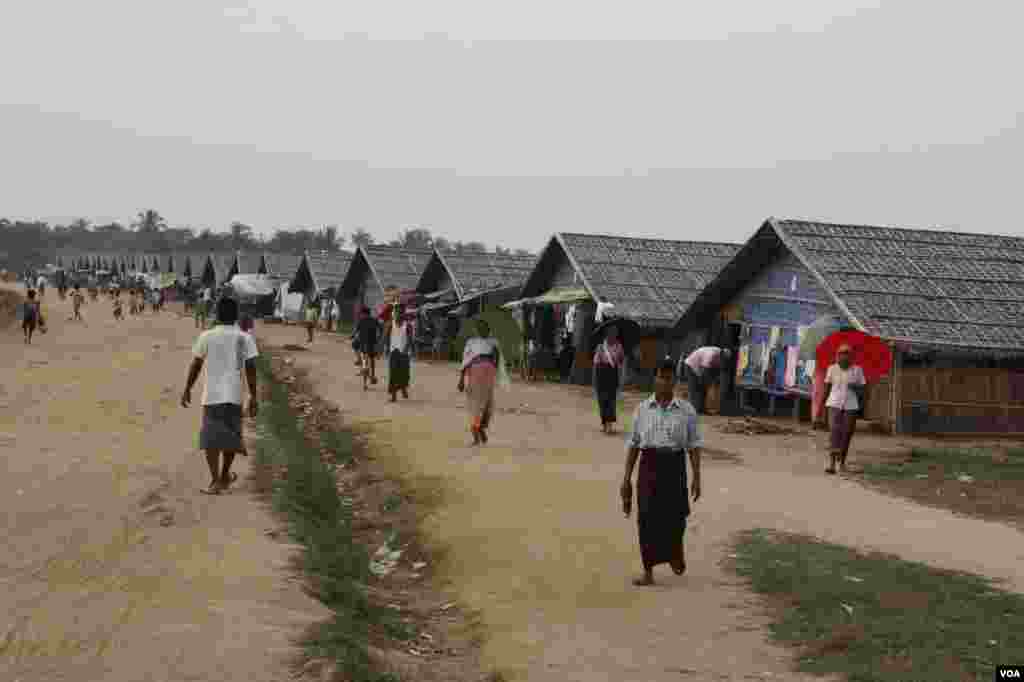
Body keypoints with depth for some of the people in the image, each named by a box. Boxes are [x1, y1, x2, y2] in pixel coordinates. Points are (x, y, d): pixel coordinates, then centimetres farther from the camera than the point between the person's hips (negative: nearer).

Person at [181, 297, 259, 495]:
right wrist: (254, 397, 1)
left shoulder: (206, 336, -2)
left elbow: (195, 365, 2)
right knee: (231, 435, 18)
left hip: (212, 395, -1)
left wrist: (187, 390, 13)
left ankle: (216, 481, -12)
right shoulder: (245, 338, 0)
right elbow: (251, 368, -3)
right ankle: (224, 476, 31)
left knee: (211, 438, 1)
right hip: (234, 395, 1)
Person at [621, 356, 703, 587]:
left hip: (675, 466, -1)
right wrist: (626, 479, 4)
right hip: (649, 466, 1)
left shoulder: (686, 410, 1)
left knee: (675, 517, -4)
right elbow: (633, 444, 6)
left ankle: (675, 550, 30)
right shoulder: (643, 409, 4)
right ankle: (648, 572, 8)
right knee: (648, 518, -2)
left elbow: (694, 445, 2)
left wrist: (697, 478, -4)